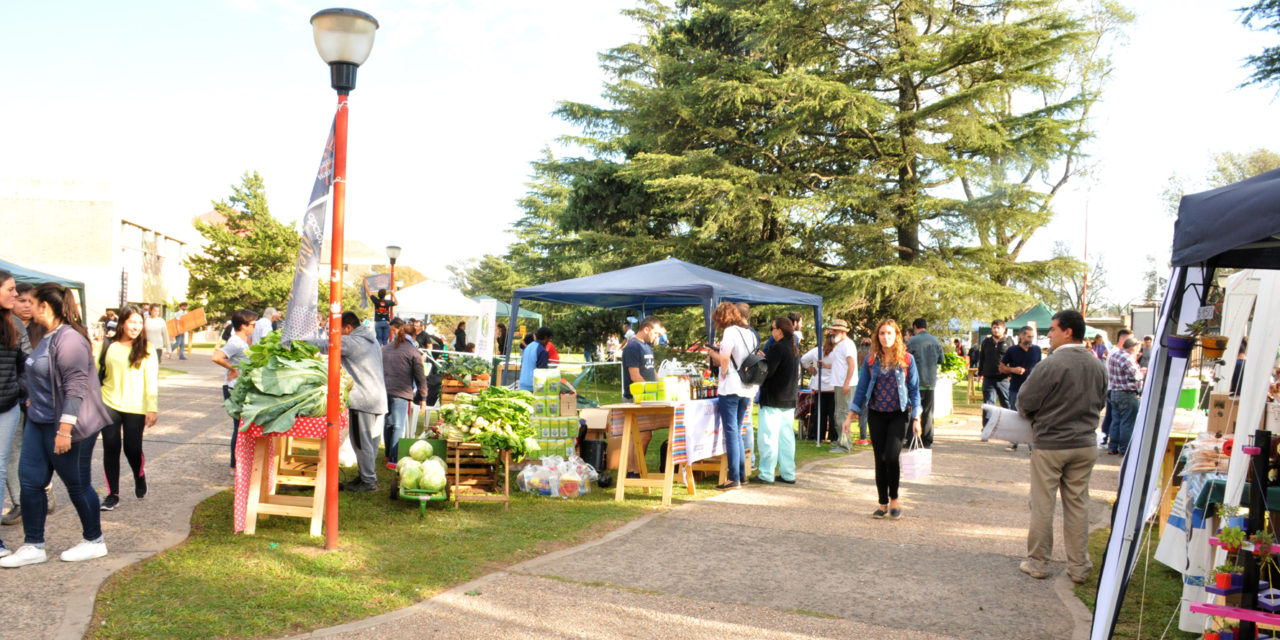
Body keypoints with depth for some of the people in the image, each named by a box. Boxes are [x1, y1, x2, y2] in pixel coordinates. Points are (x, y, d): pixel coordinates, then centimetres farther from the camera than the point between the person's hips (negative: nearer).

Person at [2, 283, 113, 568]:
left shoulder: (69, 339, -20)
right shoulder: (47, 338, 11)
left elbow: (75, 387, -25)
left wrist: (64, 430, -27)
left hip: (65, 426, -9)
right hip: (39, 422, 9)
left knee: (77, 485, 4)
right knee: (30, 481, 8)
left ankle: (94, 542, 19)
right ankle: (33, 546, 17)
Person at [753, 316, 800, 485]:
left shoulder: (777, 347, -15)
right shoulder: (795, 348, 12)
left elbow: (767, 371, -21)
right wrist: (765, 358, 15)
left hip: (772, 400, -9)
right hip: (789, 400, 9)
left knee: (768, 438, -3)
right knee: (786, 437, 11)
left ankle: (766, 475, -1)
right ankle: (788, 474, 15)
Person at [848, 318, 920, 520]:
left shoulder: (906, 359, -1)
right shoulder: (871, 360, 4)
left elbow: (914, 389, 2)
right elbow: (861, 388, 9)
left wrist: (916, 419, -2)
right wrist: (851, 415, 5)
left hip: (899, 414, -2)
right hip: (876, 414, 2)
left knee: (891, 456, -13)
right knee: (880, 459, 4)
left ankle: (894, 499, 8)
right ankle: (883, 503, 16)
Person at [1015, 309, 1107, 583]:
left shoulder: (1051, 365, -18)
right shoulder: (1098, 366, 3)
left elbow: (1024, 402, -13)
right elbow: (1100, 403, 15)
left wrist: (1035, 417, 9)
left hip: (1049, 445, -6)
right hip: (1084, 445, 6)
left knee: (1042, 505, 5)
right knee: (1078, 504, 12)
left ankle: (1037, 563, 15)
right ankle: (1078, 568, 18)